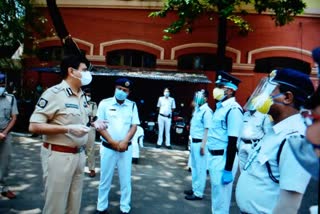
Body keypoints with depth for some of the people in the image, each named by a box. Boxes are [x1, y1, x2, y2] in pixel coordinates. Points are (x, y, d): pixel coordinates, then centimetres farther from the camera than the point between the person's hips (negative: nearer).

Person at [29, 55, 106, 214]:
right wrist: (68, 129, -25)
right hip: (59, 156, -7)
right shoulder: (54, 93, -15)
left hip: (79, 155, 8)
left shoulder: (82, 96, 10)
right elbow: (34, 126, -19)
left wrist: (93, 124, 4)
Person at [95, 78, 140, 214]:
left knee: (126, 180, 9)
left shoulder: (132, 105, 4)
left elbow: (134, 126, 1)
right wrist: (113, 142, -12)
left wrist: (125, 141, -14)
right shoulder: (104, 103, -2)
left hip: (126, 148, 2)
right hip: (108, 147, -1)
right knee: (105, 179, 10)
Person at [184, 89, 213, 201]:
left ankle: (198, 193, 9)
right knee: (194, 167, 18)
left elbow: (207, 130, -19)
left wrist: (203, 146, -22)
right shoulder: (197, 109, 12)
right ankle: (194, 188, 31)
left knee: (200, 168, 0)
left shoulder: (206, 111, -16)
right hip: (194, 141, 10)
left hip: (200, 143, -9)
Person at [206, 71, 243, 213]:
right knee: (216, 193, 23)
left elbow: (233, 142, -21)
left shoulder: (233, 109, -19)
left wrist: (228, 170, -21)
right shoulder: (221, 107, 10)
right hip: (214, 156, 9)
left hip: (224, 158, -9)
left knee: (221, 197, 6)